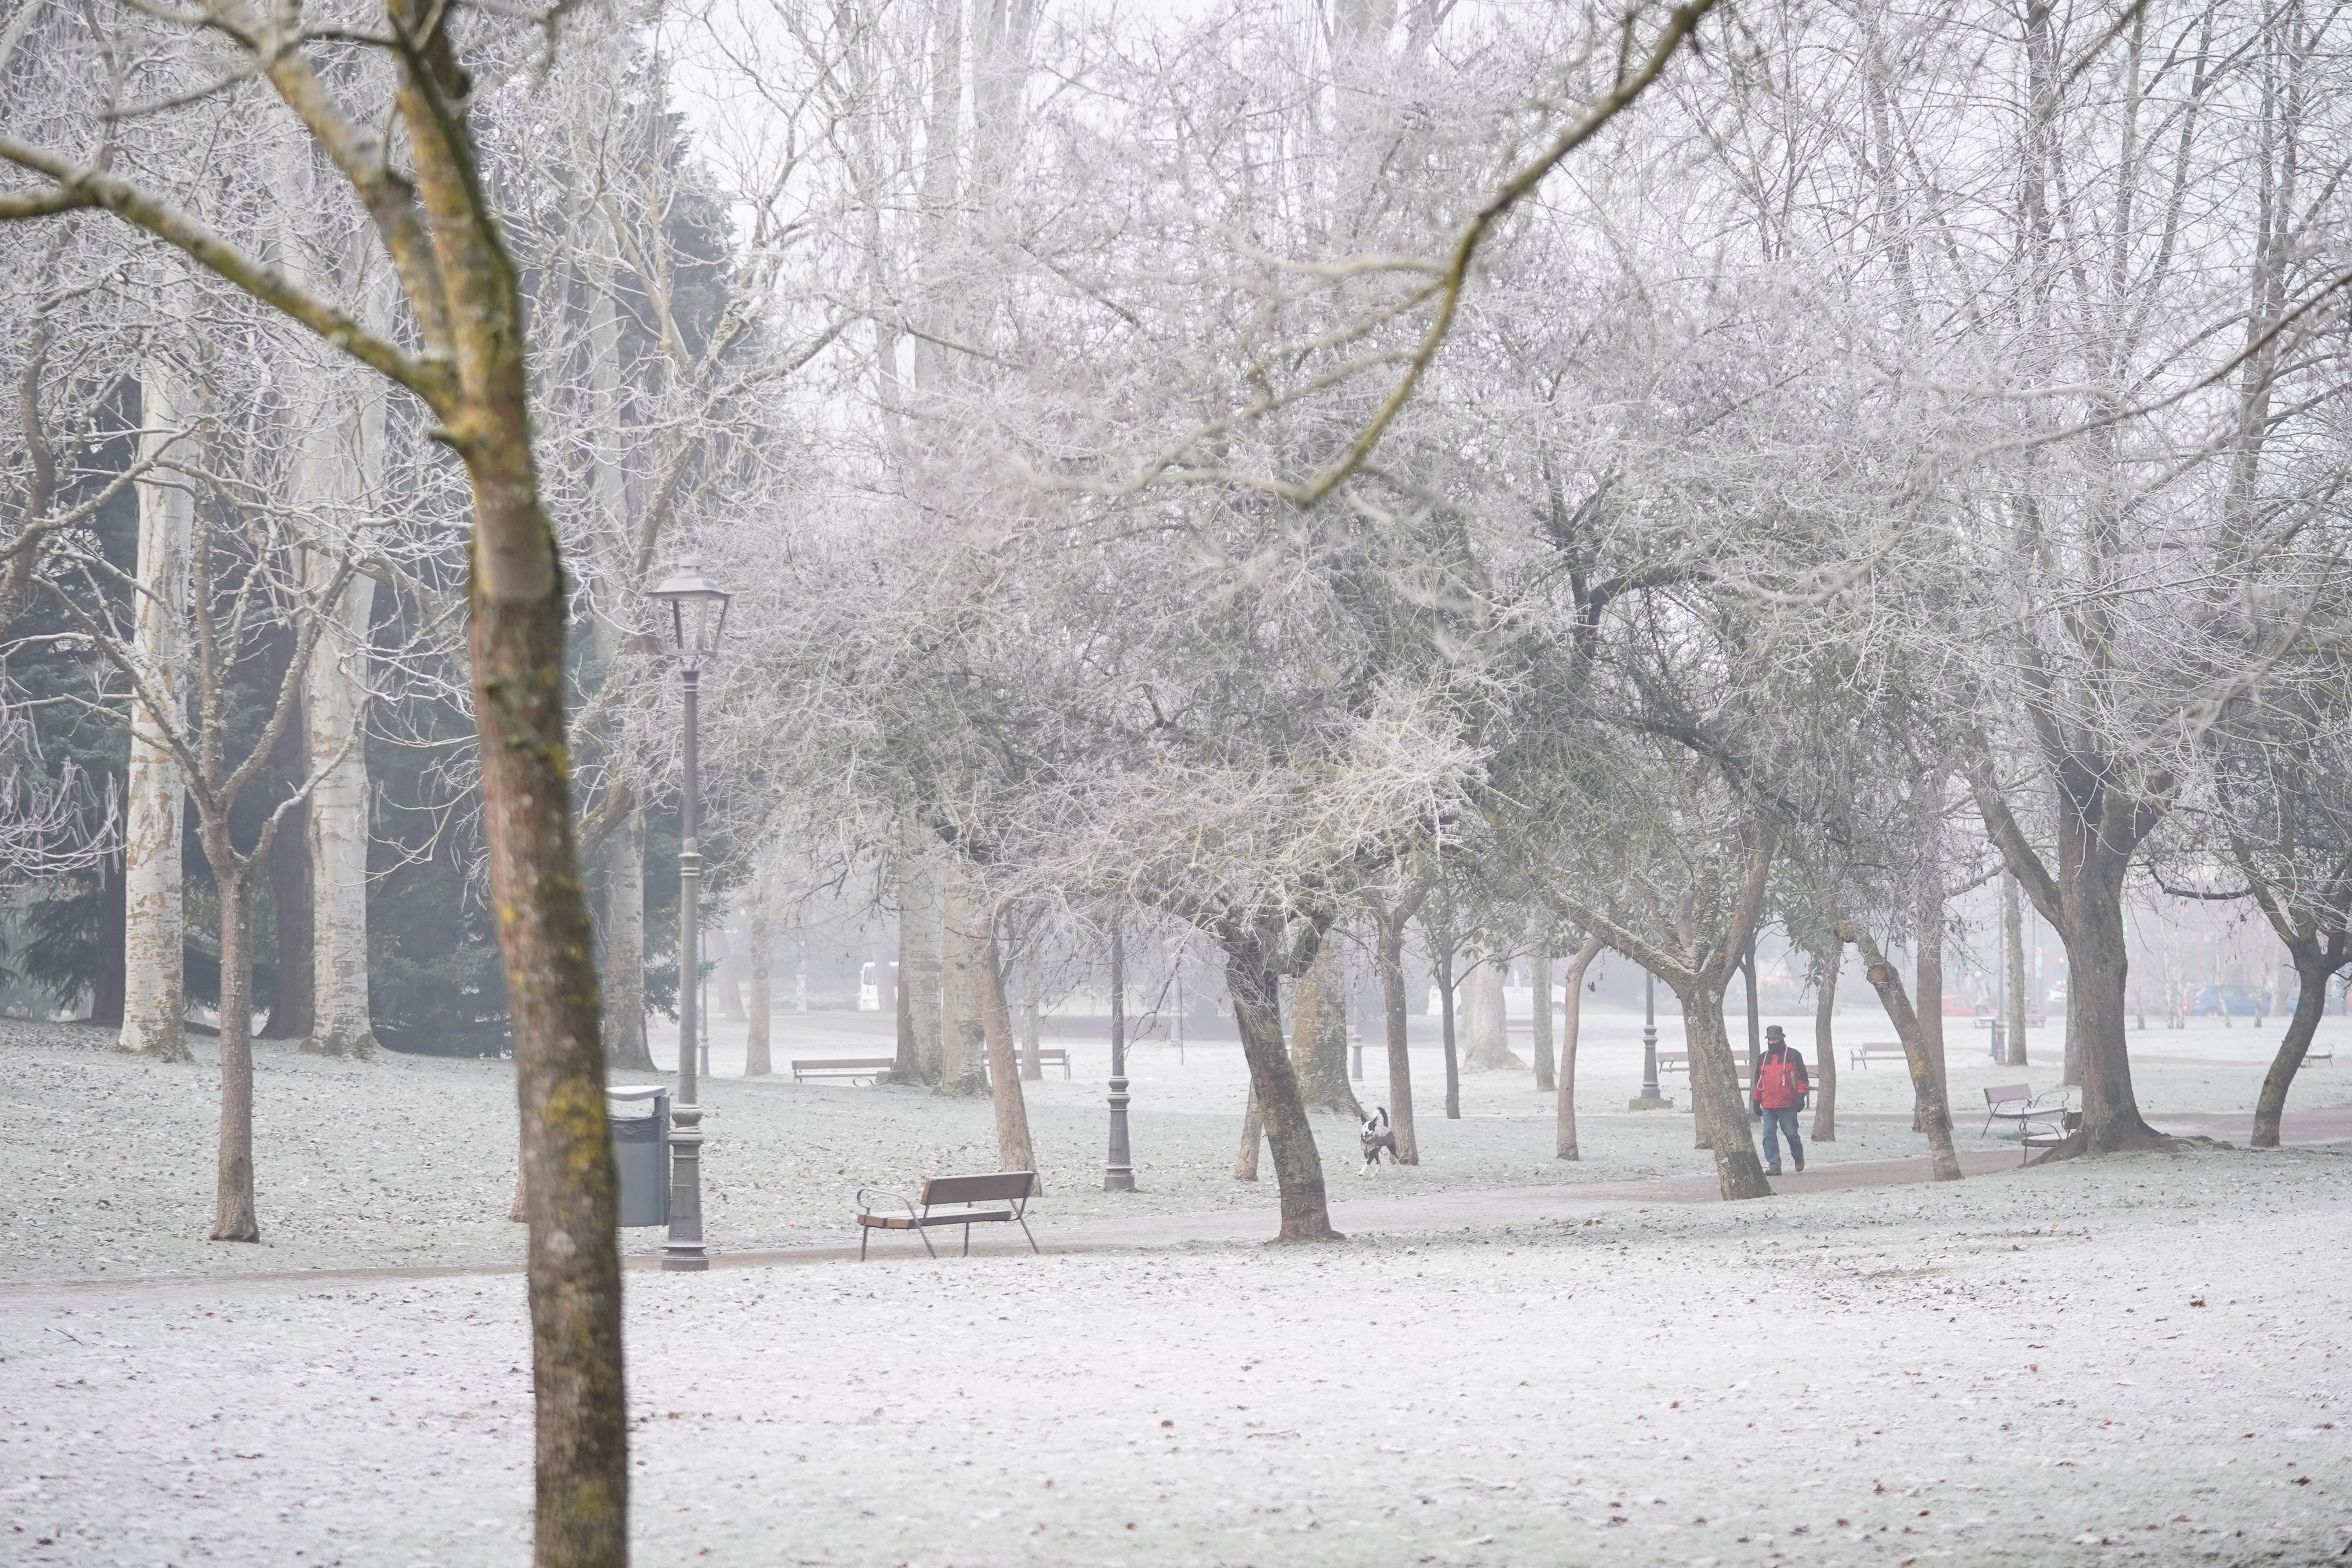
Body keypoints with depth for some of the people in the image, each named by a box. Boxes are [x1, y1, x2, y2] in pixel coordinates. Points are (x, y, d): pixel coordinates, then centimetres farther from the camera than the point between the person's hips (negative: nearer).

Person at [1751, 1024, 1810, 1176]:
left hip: (1788, 1106, -4)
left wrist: (1801, 1097, -10)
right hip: (1768, 1106, 4)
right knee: (1769, 1136, -2)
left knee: (1791, 1134, 3)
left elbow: (1802, 1078, -1)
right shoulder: (1763, 1059, 13)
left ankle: (1799, 1157, 28)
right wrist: (1756, 1101, 18)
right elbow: (1759, 1082, 20)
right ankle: (1774, 1165, 1)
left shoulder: (1793, 1056, -1)